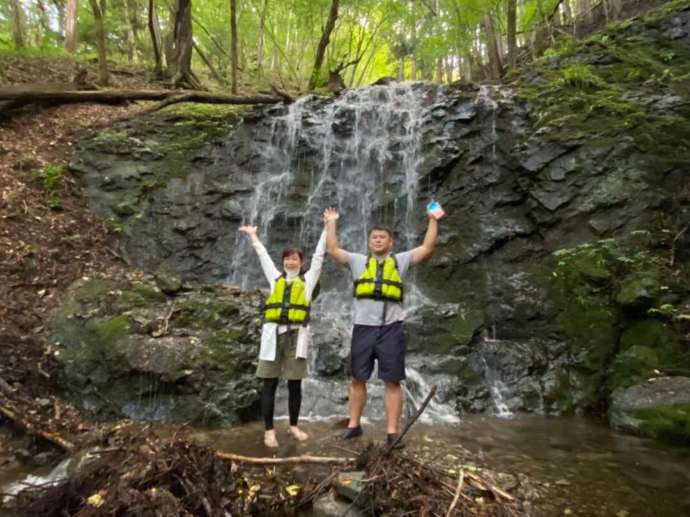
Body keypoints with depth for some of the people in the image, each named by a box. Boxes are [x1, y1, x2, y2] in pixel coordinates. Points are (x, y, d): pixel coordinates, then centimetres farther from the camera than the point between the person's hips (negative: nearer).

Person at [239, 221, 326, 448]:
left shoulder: (308, 279, 13)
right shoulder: (275, 278, 17)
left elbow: (319, 255, 13)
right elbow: (263, 255, 26)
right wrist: (253, 235, 35)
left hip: (296, 334, -1)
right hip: (273, 333, 1)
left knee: (294, 384, 6)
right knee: (269, 383, 1)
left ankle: (294, 425, 21)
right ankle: (269, 430, 8)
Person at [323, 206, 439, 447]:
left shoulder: (401, 260, 12)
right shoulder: (359, 261, 15)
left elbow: (427, 248, 6)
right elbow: (333, 249, 12)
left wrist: (433, 221, 2)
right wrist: (331, 223, 13)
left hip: (391, 328, -2)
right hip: (363, 327, 2)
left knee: (392, 382, 1)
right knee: (358, 379, 9)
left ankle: (392, 432, 6)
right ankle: (354, 425, 21)